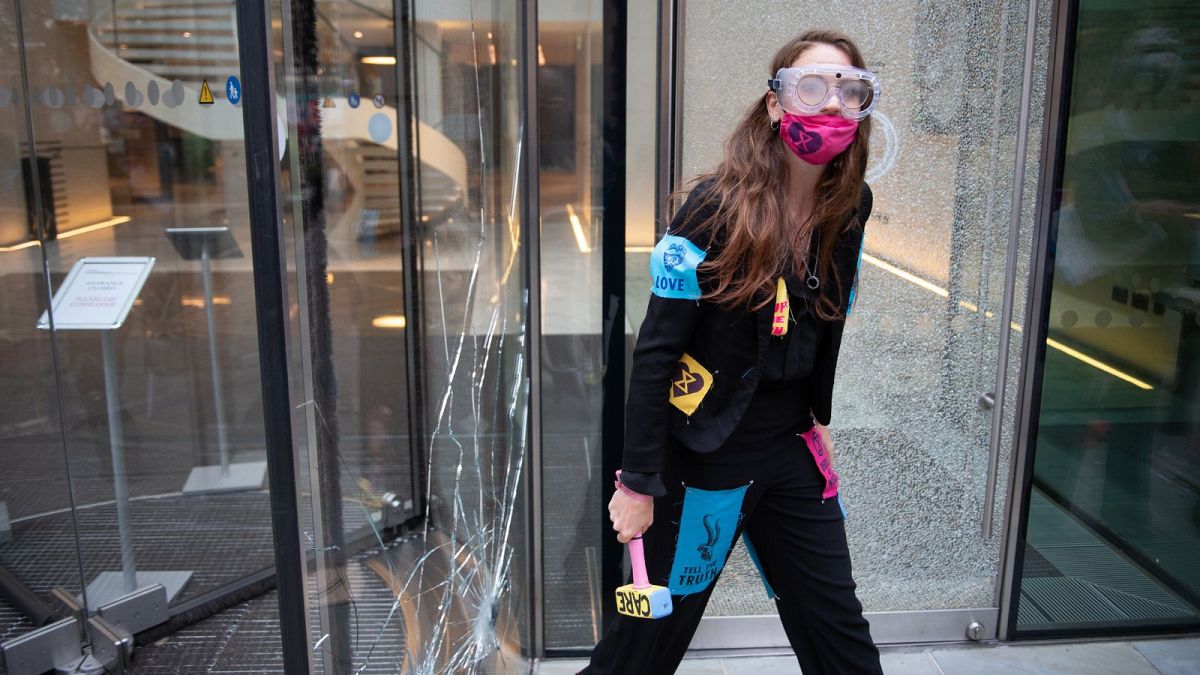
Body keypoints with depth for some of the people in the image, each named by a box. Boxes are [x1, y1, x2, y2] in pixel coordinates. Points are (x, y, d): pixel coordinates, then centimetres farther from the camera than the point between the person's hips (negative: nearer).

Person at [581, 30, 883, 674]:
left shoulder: (850, 208, -1)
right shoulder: (717, 208, -19)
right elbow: (656, 350, -18)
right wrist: (638, 483, -16)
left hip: (790, 453, 6)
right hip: (701, 457, -5)